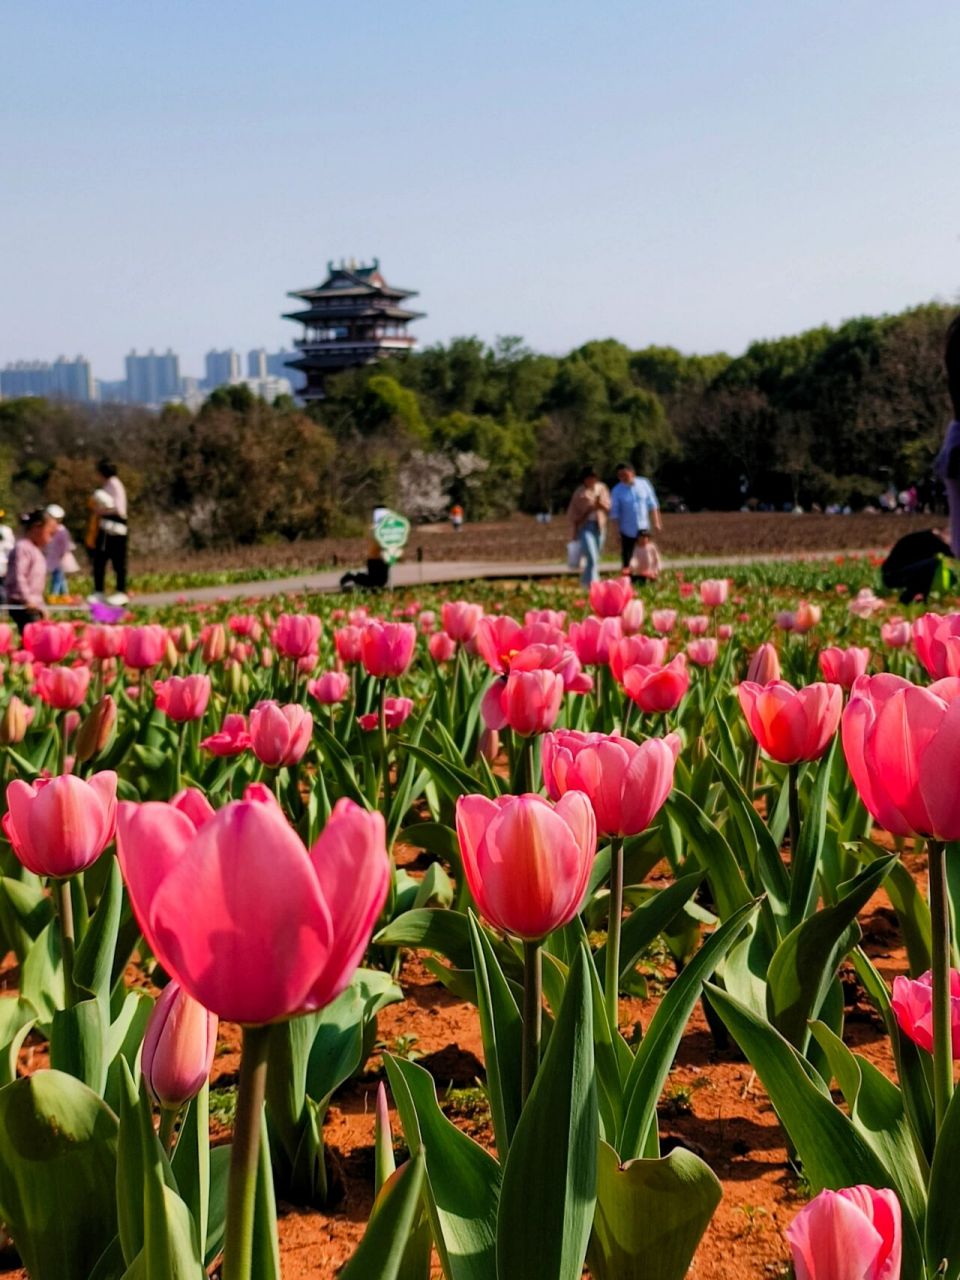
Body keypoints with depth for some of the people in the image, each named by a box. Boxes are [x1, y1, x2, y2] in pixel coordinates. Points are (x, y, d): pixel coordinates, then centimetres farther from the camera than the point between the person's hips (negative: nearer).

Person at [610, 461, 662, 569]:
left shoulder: (643, 484, -2)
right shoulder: (617, 490, -7)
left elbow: (652, 505, 6)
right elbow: (614, 513, -4)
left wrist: (656, 522, 4)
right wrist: (618, 531, -7)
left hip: (643, 528, 2)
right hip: (628, 530, -2)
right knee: (627, 556, 1)